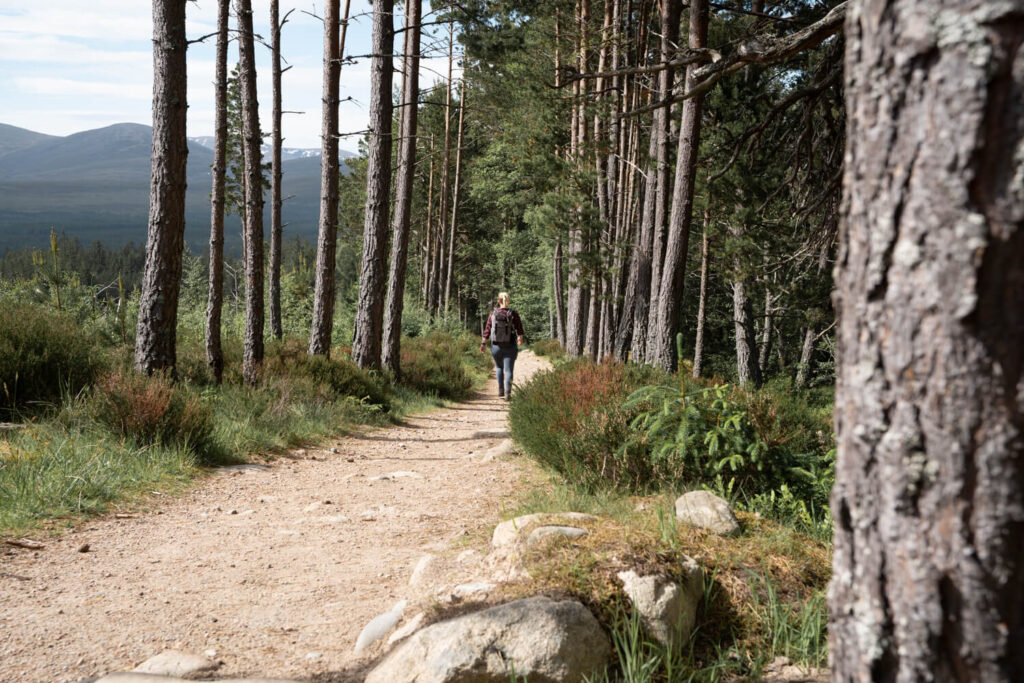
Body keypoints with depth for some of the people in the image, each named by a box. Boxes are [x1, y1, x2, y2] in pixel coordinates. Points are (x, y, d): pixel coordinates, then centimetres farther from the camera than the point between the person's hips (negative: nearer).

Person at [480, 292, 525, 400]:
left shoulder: (493, 314, -4)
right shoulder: (513, 314, -8)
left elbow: (487, 330, -4)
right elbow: (520, 330, -1)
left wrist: (483, 343, 3)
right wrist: (520, 338, 19)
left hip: (496, 346, 2)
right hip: (510, 346, -2)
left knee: (499, 367, 23)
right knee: (508, 370, 1)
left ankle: (500, 390, 21)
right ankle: (507, 393, -9)